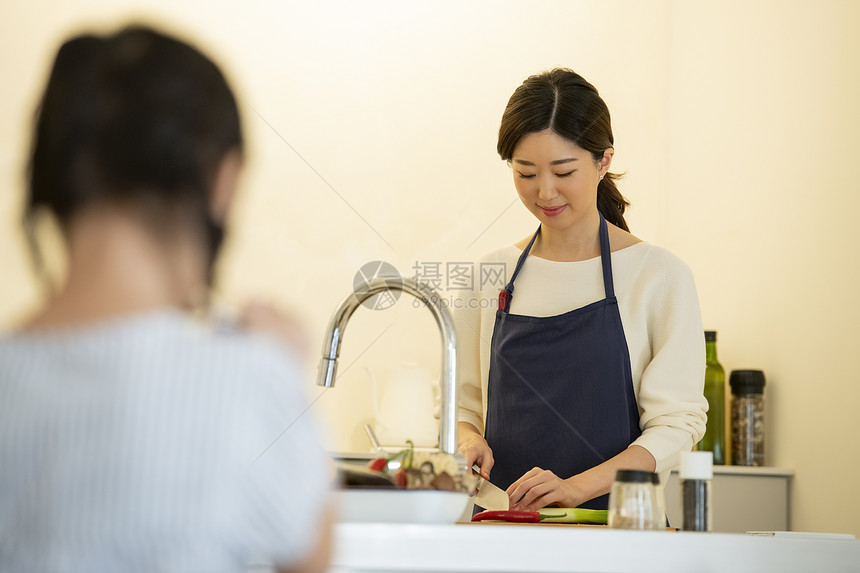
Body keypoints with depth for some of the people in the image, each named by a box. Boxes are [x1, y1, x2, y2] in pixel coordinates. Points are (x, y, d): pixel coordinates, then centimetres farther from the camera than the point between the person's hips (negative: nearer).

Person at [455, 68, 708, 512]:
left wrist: (576, 487, -15)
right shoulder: (490, 275, 11)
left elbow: (677, 423, -3)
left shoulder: (659, 276, 1)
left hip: (613, 520, -2)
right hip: (505, 524, 2)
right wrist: (467, 438, -4)